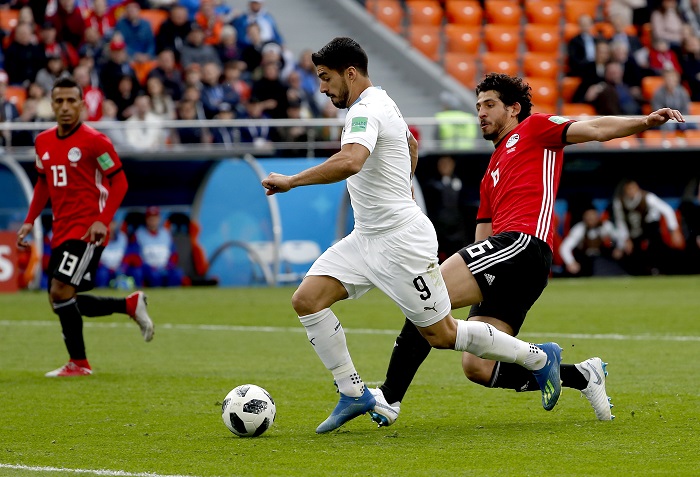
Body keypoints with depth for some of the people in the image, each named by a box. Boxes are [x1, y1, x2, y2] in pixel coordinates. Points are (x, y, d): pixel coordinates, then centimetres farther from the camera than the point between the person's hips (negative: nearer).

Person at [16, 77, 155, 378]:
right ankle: (131, 305, 24)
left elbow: (119, 182, -10)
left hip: (87, 231, -8)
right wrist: (30, 221, 10)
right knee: (60, 300, 9)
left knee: (61, 292, -16)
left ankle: (78, 363, -2)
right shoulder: (43, 142, 9)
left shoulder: (94, 141, -11)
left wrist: (103, 220, -20)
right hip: (61, 231, 8)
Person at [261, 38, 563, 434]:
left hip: (402, 240, -10)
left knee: (441, 334, 0)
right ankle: (353, 394, 2)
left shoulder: (366, 110, -20)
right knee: (307, 299, -5)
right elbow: (411, 145, 33)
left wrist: (291, 181, -35)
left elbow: (350, 162, -41)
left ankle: (540, 358, 17)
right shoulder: (381, 102, 12)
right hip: (367, 237, 10)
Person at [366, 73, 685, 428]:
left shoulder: (535, 129, 14)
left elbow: (596, 130, 2)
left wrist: (646, 122, -13)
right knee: (477, 367, -4)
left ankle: (389, 398, -21)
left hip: (523, 242, -8)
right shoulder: (491, 175, 34)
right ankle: (580, 375, 5)